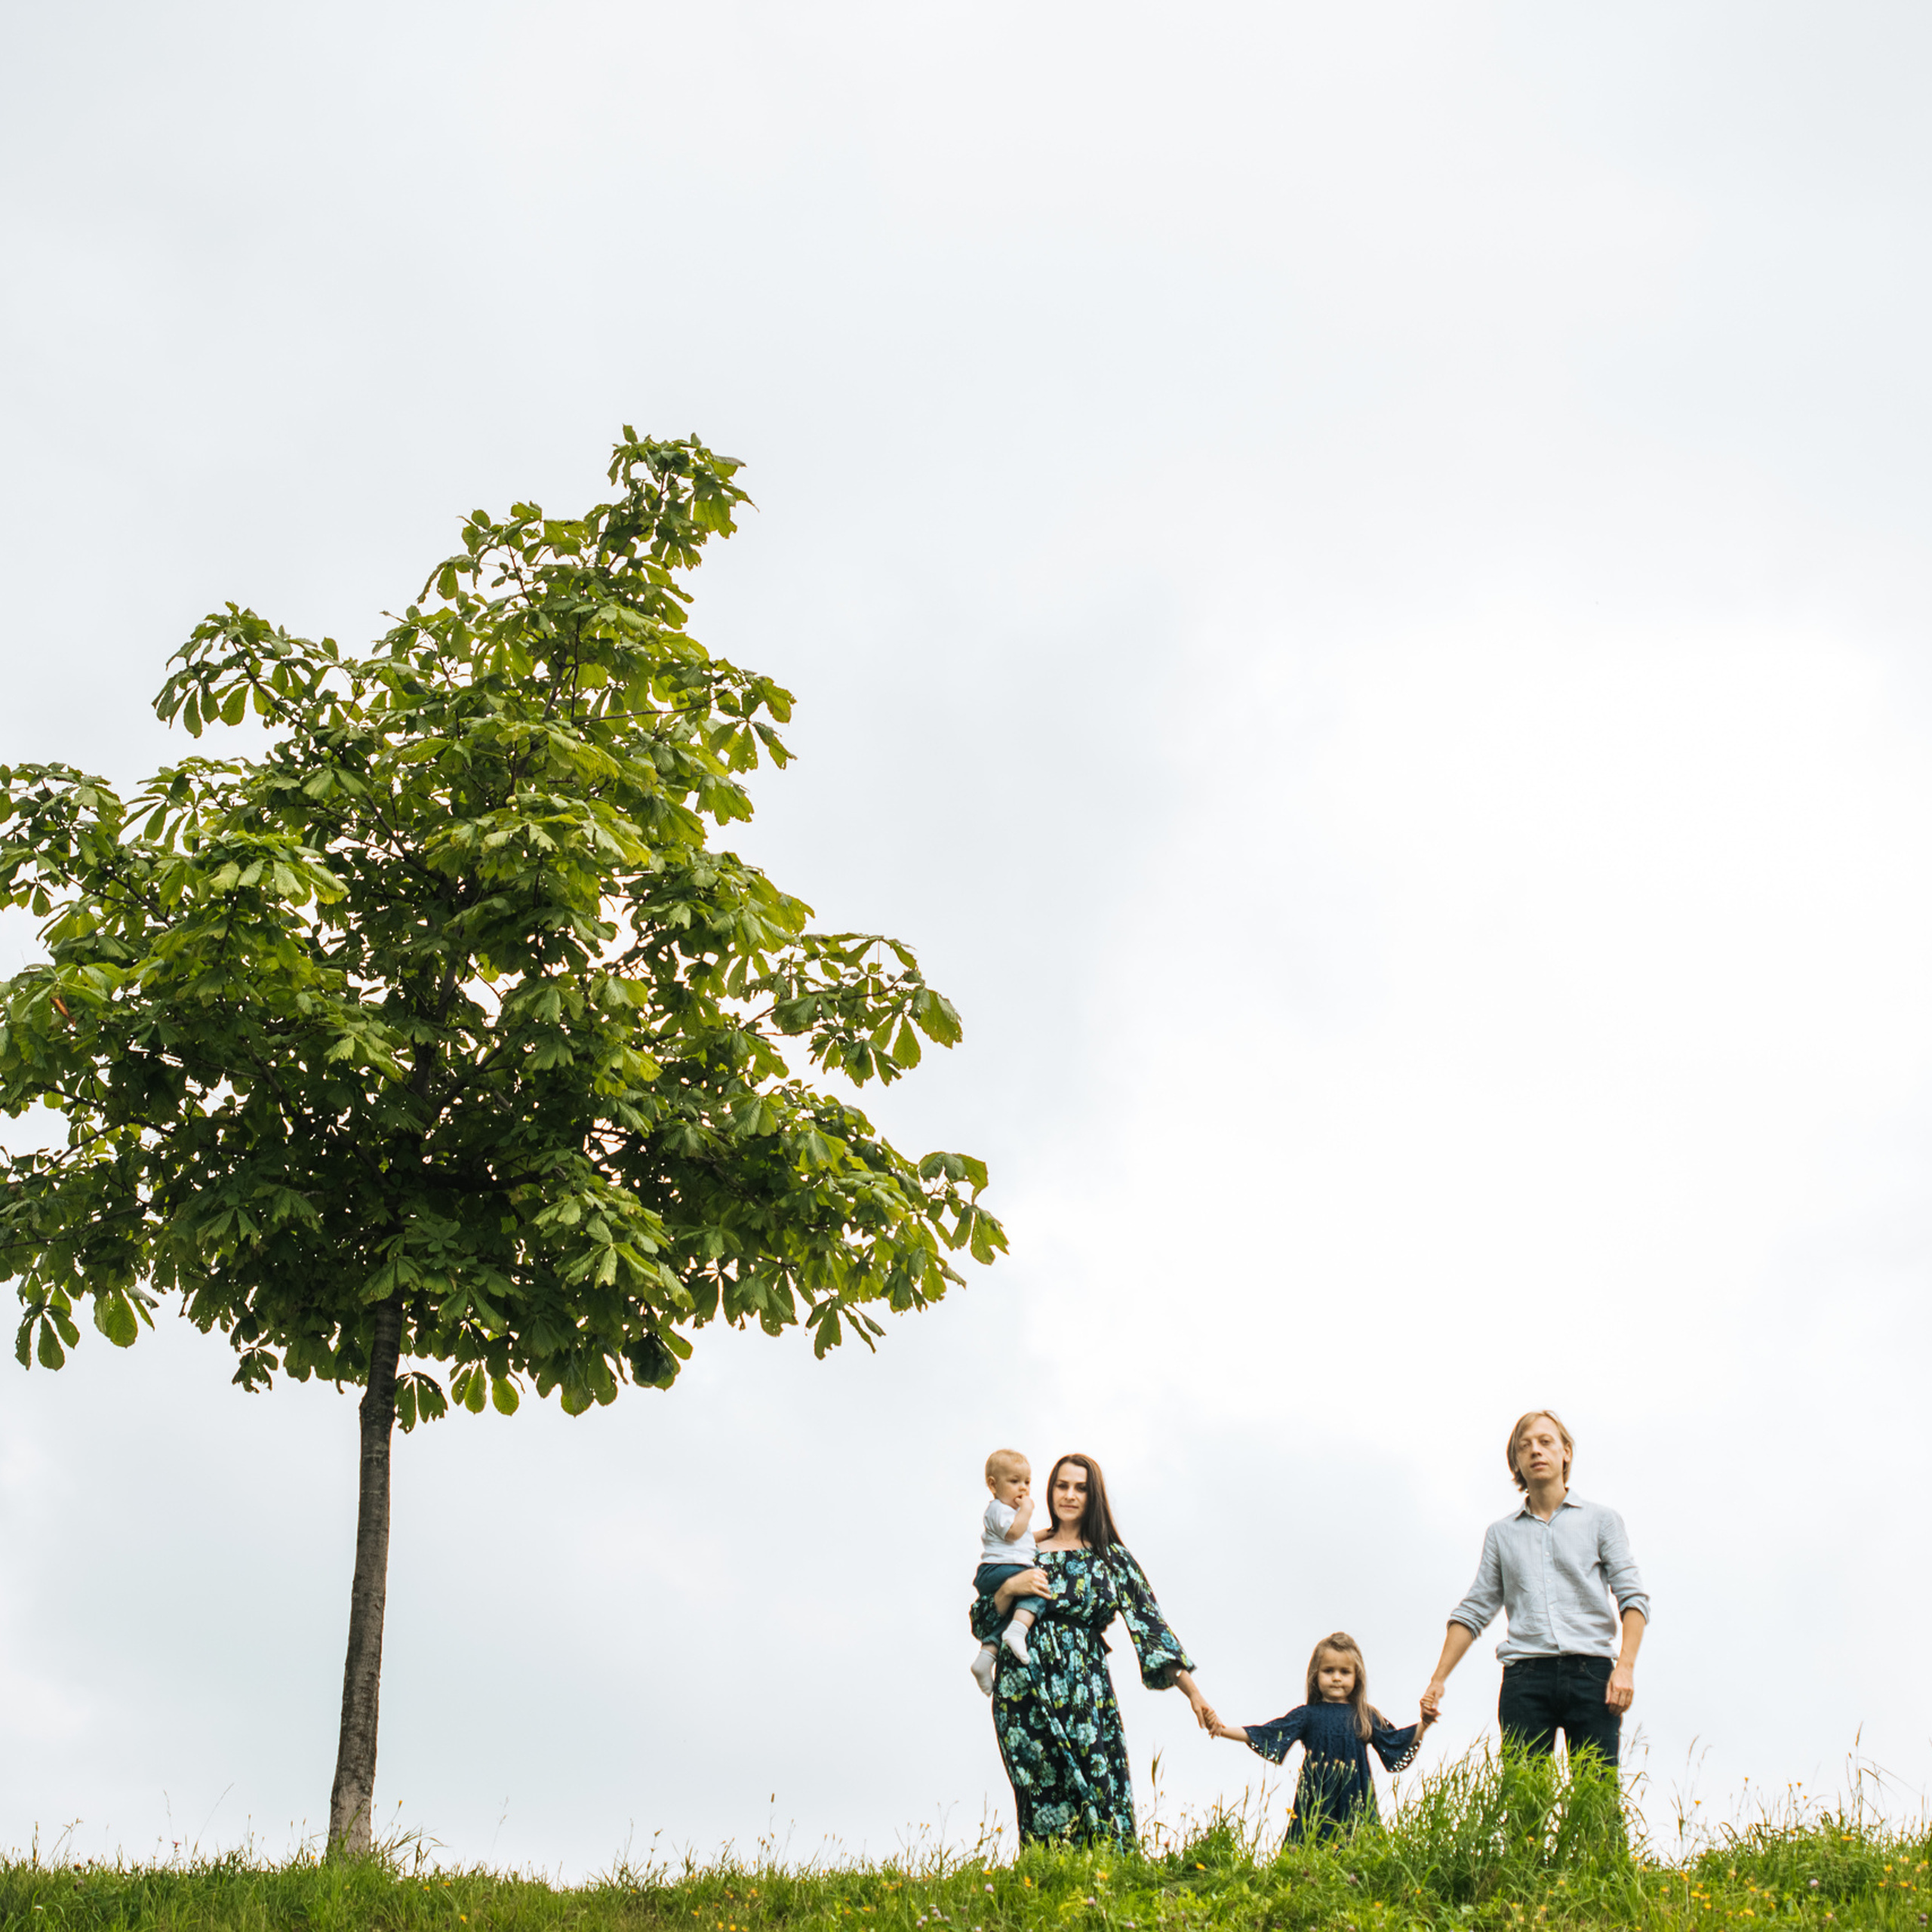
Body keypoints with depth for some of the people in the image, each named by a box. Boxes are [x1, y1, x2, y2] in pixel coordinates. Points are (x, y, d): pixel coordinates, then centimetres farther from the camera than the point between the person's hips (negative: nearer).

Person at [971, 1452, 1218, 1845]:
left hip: (1085, 1694, 0)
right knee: (1046, 1799, -8)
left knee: (1100, 1794, -10)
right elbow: (983, 1624, 11)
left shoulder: (1111, 1558, 11)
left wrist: (1194, 1693, -4)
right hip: (1025, 1691, 0)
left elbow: (1151, 1625, 4)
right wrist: (1009, 1588, -8)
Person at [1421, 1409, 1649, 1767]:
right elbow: (1474, 1611, 19)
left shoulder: (1602, 1520, 12)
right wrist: (1438, 1679, 10)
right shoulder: (1501, 1533, 19)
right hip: (1525, 1677, 1)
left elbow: (1632, 1597, 5)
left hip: (1590, 1673, -1)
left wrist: (1626, 1666, -10)